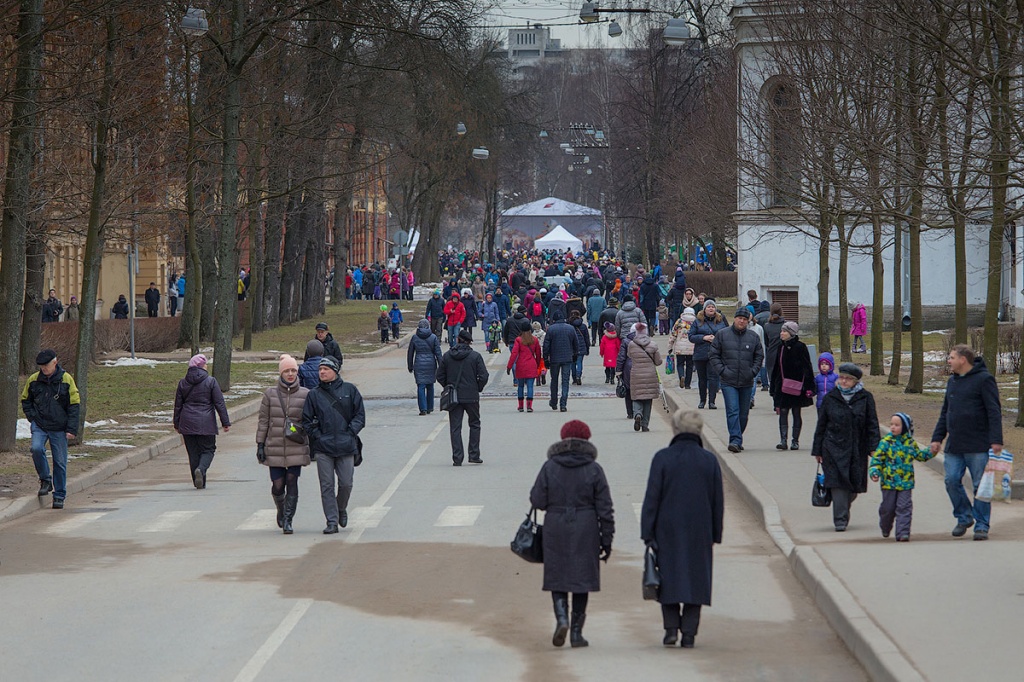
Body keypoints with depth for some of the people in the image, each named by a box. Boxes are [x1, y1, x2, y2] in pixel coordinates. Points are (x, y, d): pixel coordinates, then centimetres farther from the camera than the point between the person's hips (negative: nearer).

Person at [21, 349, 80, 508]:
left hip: (59, 428, -1)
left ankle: (59, 496, 14)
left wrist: (71, 428, -7)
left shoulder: (66, 380, -4)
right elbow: (25, 399, 18)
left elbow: (74, 405, -1)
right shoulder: (33, 380, 2)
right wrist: (32, 417, 3)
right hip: (39, 426, 1)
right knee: (36, 449, -25)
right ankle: (45, 480, -3)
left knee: (60, 462, 2)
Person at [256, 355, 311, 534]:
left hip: (296, 448, 0)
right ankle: (281, 511, 31)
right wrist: (260, 445, 2)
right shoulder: (270, 394, 3)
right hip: (274, 448, 0)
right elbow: (263, 421, 6)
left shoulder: (305, 394, 3)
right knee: (278, 485, 2)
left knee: (292, 483, -6)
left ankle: (287, 520, 1)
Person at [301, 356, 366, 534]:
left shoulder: (349, 390, 5)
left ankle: (341, 509, 29)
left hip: (346, 446, -1)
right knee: (327, 485, -2)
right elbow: (306, 420, 10)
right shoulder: (314, 394, 7)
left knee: (346, 483, 1)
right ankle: (332, 522, 2)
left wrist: (350, 432, -5)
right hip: (323, 447, 1)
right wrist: (317, 435, -3)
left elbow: (360, 415, 6)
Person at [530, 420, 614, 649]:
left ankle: (561, 618, -14)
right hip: (585, 532, 0)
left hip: (555, 530, 0)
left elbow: (537, 501, -3)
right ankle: (576, 633, 8)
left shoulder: (549, 467, -3)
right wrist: (607, 540, 3)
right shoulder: (594, 469, -3)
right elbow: (605, 508, -3)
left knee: (556, 577, 9)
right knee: (582, 579, 7)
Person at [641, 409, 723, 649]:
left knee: (669, 578, 11)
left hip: (668, 530, -1)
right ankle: (689, 633, 2)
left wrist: (647, 534, -3)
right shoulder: (709, 460, 0)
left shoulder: (662, 458, -8)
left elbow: (651, 499, -7)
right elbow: (718, 502, 5)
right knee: (695, 580, 7)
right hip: (699, 534, 1)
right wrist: (715, 536, 14)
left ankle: (671, 627, 1)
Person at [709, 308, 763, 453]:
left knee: (743, 413, 9)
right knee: (733, 411, -14)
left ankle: (736, 440, 22)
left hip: (747, 383, 3)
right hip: (728, 382, -3)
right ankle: (735, 440, -19)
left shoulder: (753, 337, 8)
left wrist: (753, 371, 0)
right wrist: (722, 370, -8)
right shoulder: (722, 335, 2)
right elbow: (713, 355, 4)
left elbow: (759, 357, 15)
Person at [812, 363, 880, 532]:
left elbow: (872, 424, 3)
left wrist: (873, 448, -6)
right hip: (834, 449, -1)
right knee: (838, 483, -11)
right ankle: (840, 521, -10)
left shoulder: (865, 398, 3)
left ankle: (843, 511, 33)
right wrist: (817, 451, 7)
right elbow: (821, 425, 9)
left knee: (854, 486, 6)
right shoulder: (830, 398, 4)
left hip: (857, 449, 1)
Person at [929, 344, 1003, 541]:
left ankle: (982, 525, 5)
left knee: (980, 486, -2)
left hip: (978, 447, -7)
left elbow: (994, 412, -9)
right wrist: (937, 438, 17)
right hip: (954, 447, 7)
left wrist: (996, 440, -16)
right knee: (952, 481, -1)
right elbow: (945, 413, 24)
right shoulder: (952, 382, 17)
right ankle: (964, 517, 16)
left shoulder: (984, 379, -5)